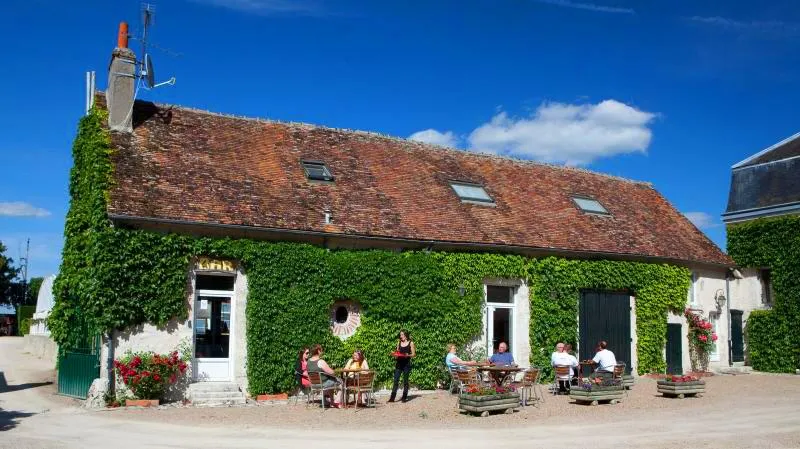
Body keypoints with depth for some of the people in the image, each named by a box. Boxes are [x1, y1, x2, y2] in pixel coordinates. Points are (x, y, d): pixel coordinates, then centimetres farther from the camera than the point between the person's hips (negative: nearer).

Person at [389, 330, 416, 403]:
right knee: (396, 380, -3)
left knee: (405, 380, 2)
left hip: (406, 363, -3)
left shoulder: (410, 343, 1)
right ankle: (392, 397, -4)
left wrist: (408, 355, -18)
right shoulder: (399, 343, 12)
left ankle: (404, 397, 10)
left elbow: (414, 354, 0)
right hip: (399, 363, 3)